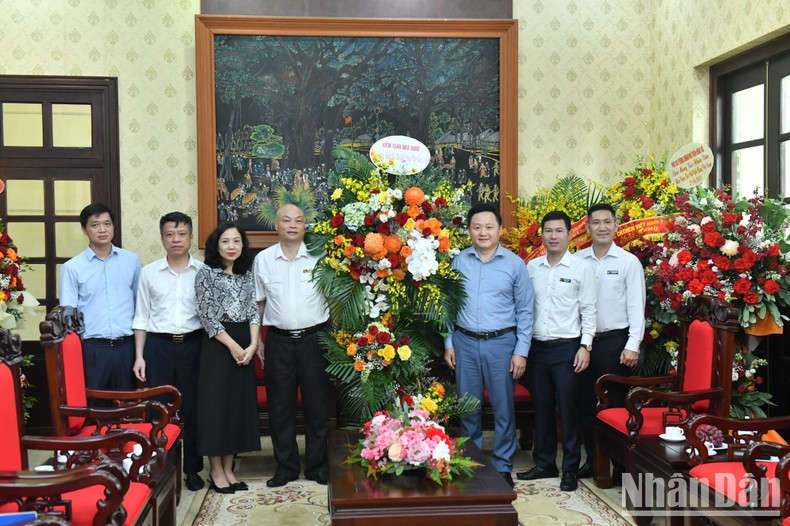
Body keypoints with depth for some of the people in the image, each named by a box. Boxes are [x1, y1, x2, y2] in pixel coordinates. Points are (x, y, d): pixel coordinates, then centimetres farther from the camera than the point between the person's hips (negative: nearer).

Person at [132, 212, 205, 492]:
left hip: (192, 344, 0)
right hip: (158, 345, 0)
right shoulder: (149, 272, 4)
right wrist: (139, 356, 2)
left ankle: (192, 468, 21)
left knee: (193, 408, 6)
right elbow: (142, 317, 7)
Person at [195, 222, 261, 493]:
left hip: (245, 346, 5)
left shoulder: (247, 275, 11)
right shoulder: (206, 273, -4)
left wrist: (252, 345, -9)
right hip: (217, 345, -5)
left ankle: (228, 468, 19)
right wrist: (233, 346, -14)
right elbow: (207, 316, -10)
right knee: (216, 403, -1)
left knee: (239, 404, 8)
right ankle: (216, 471, 11)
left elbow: (253, 311, 6)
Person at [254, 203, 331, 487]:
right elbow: (258, 302, 10)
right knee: (280, 406, 8)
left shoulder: (319, 257, 0)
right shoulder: (263, 259, 5)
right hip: (279, 341, 1)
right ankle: (285, 466, 22)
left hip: (313, 339, -1)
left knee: (317, 405, 6)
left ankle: (317, 464, 21)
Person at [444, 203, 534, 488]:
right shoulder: (459, 261, 4)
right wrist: (449, 343, 4)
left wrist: (521, 351, -4)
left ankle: (503, 466, 20)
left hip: (501, 342, -1)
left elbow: (524, 311, 1)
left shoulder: (515, 263, 0)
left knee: (503, 408, 5)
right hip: (465, 342, 2)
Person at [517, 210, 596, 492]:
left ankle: (570, 469, 13)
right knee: (542, 408, 12)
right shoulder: (531, 267, 7)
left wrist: (585, 346, -9)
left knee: (568, 409, 1)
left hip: (566, 348, -4)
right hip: (537, 347, 4)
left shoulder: (581, 268, -3)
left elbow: (588, 311, -3)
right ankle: (545, 463, 25)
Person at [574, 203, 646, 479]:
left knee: (616, 404, 4)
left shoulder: (629, 261, -2)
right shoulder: (577, 260, 4)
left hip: (615, 340, -3)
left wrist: (632, 345, -11)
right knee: (585, 402, 11)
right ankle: (592, 458, 25)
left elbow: (636, 306, -4)